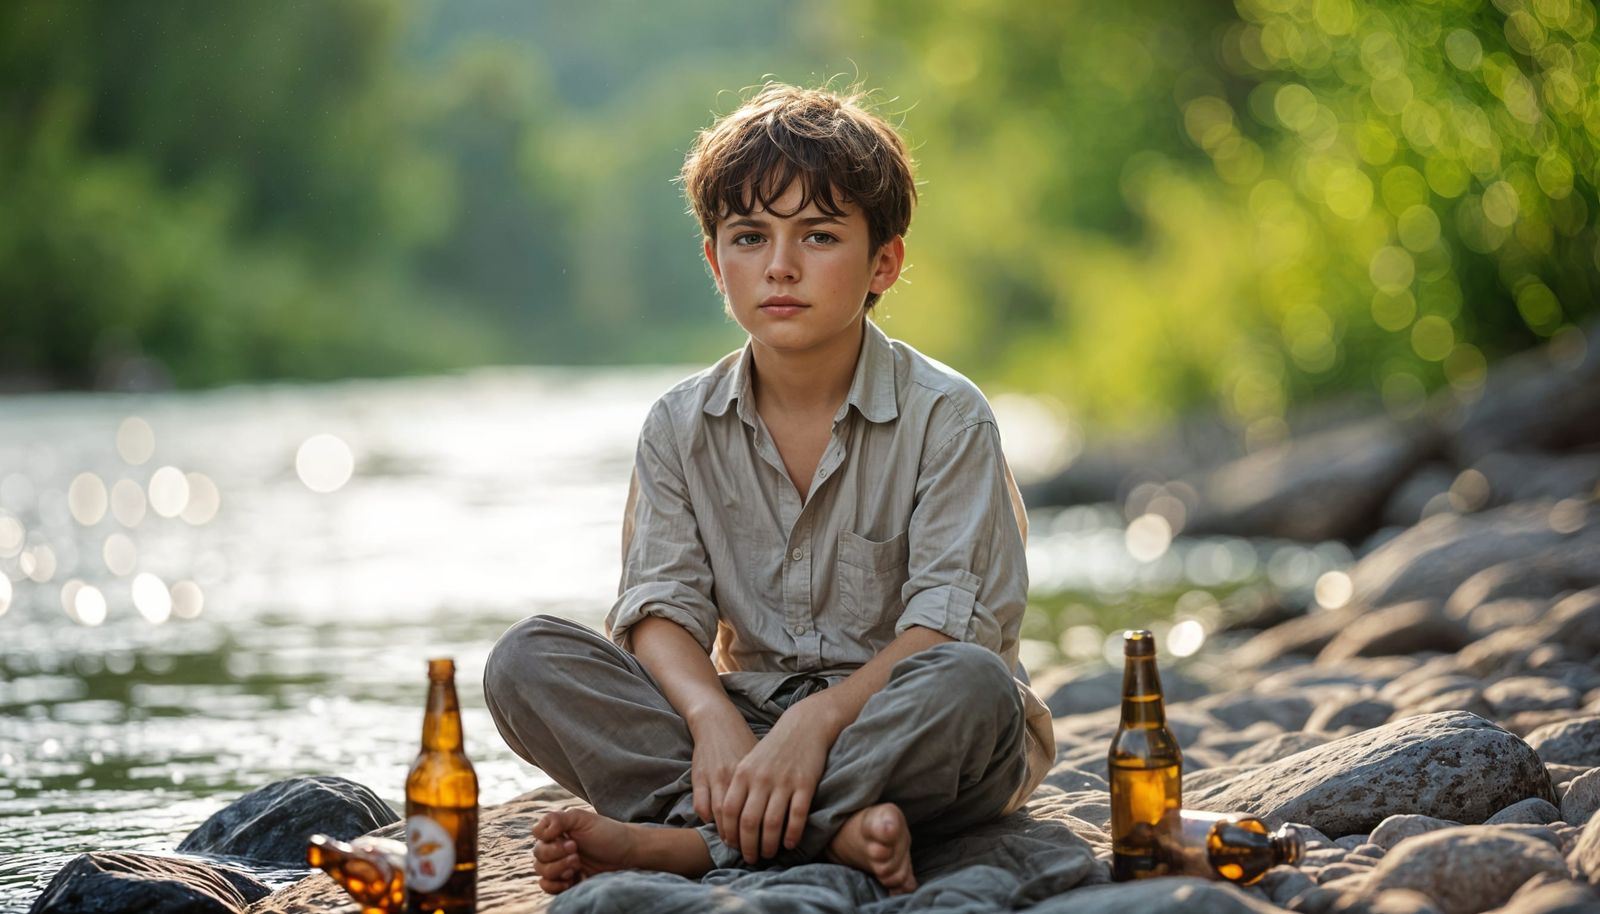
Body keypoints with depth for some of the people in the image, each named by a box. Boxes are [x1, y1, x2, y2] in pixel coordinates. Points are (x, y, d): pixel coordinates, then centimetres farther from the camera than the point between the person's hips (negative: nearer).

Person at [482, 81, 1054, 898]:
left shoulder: (945, 416, -6)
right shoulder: (682, 426, 6)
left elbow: (952, 623, -16)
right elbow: (661, 605, -3)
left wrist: (816, 721, -31)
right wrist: (714, 721, -26)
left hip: (888, 723, -3)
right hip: (744, 716, 3)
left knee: (972, 687, -38)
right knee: (526, 660, -17)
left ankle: (690, 840, -34)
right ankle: (830, 829, -32)